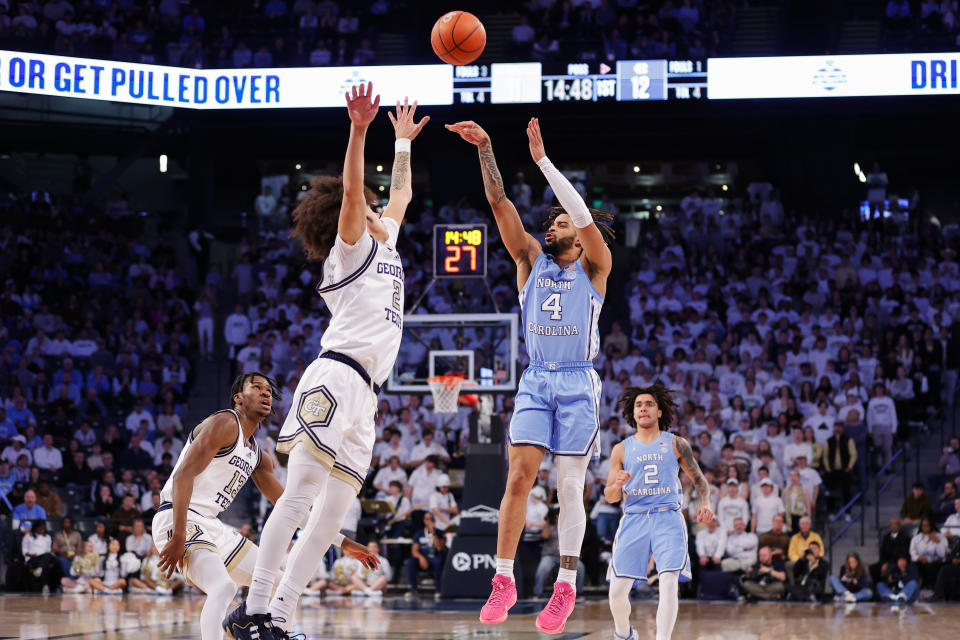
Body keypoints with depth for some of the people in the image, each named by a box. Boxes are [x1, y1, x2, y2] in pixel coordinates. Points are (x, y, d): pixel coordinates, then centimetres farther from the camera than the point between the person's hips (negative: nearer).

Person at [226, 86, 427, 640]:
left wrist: (404, 142, 48)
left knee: (333, 515, 1)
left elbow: (401, 195, 44)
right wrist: (359, 130, -19)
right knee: (300, 494, -19)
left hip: (363, 395, 9)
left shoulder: (385, 244, 27)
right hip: (337, 377, -9)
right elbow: (351, 191, -10)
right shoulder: (351, 246, 7)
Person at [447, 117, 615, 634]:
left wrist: (542, 160, -15)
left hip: (577, 383, -3)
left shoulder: (594, 267, 4)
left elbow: (584, 216, -13)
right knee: (518, 477, -9)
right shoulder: (531, 260, 13)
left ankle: (566, 587, 1)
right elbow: (499, 203, 5)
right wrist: (484, 149, -6)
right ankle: (503, 582, -8)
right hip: (535, 382, 3)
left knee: (569, 488, -3)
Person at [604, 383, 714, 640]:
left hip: (668, 519, -1)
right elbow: (609, 497, 12)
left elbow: (698, 478, 16)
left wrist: (705, 503, -4)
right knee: (618, 591, -2)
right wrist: (617, 486, -11)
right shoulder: (622, 450, 12)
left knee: (669, 583, -19)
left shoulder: (676, 444, 9)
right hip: (633, 520, 2)